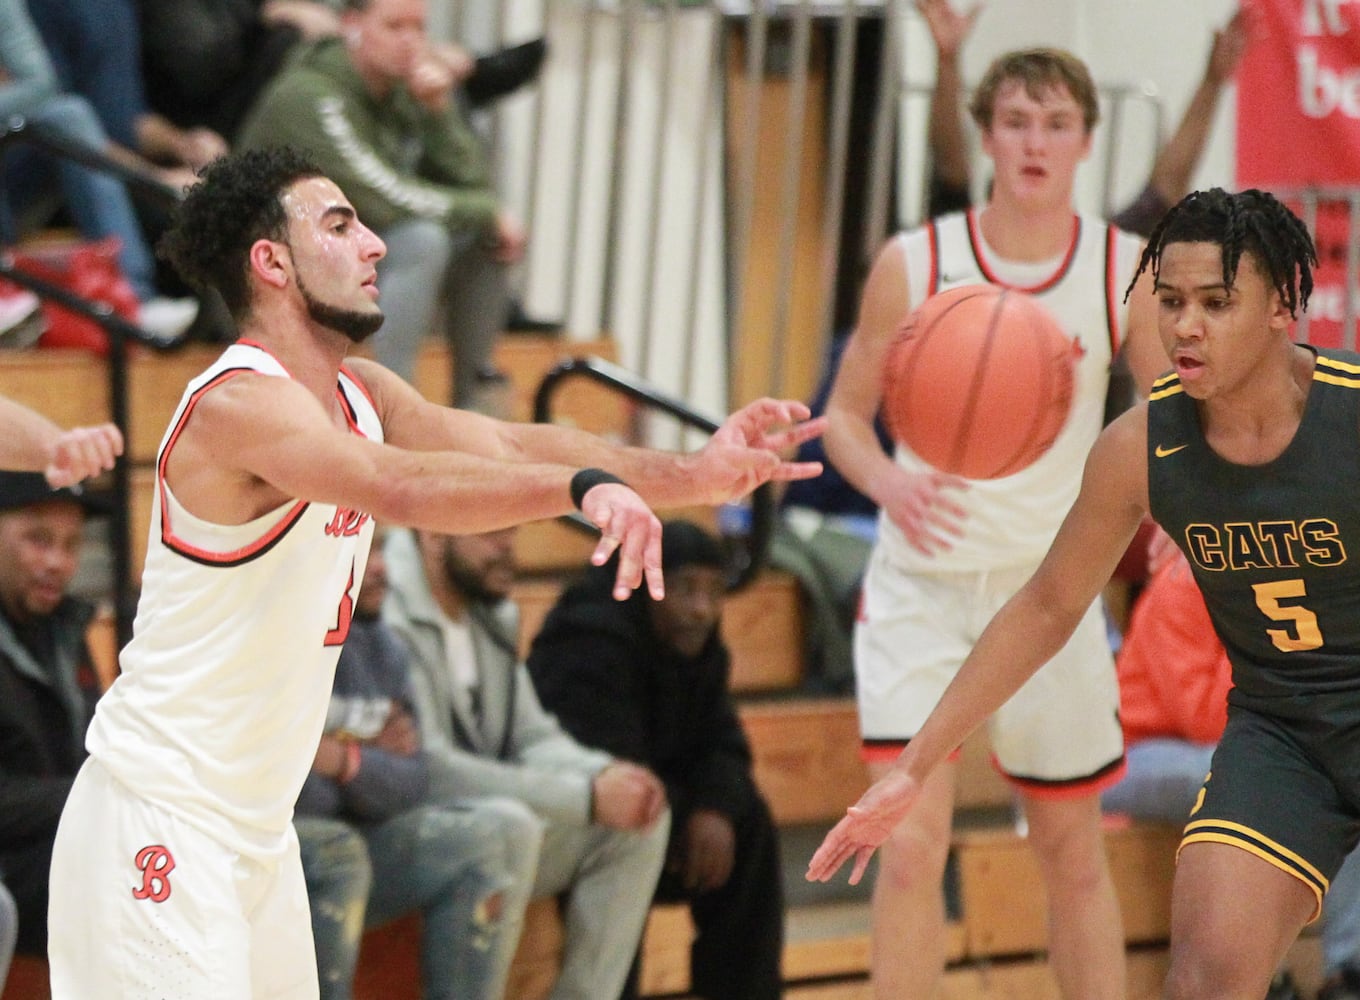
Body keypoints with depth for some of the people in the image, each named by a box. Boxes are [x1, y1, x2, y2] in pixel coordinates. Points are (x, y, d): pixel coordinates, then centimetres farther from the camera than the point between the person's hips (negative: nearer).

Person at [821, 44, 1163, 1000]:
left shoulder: (1126, 268, -3)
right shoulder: (915, 262, -6)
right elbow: (846, 411, 3)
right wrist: (890, 485, -18)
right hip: (924, 582, -2)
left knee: (1075, 853, 11)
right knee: (911, 845, -12)